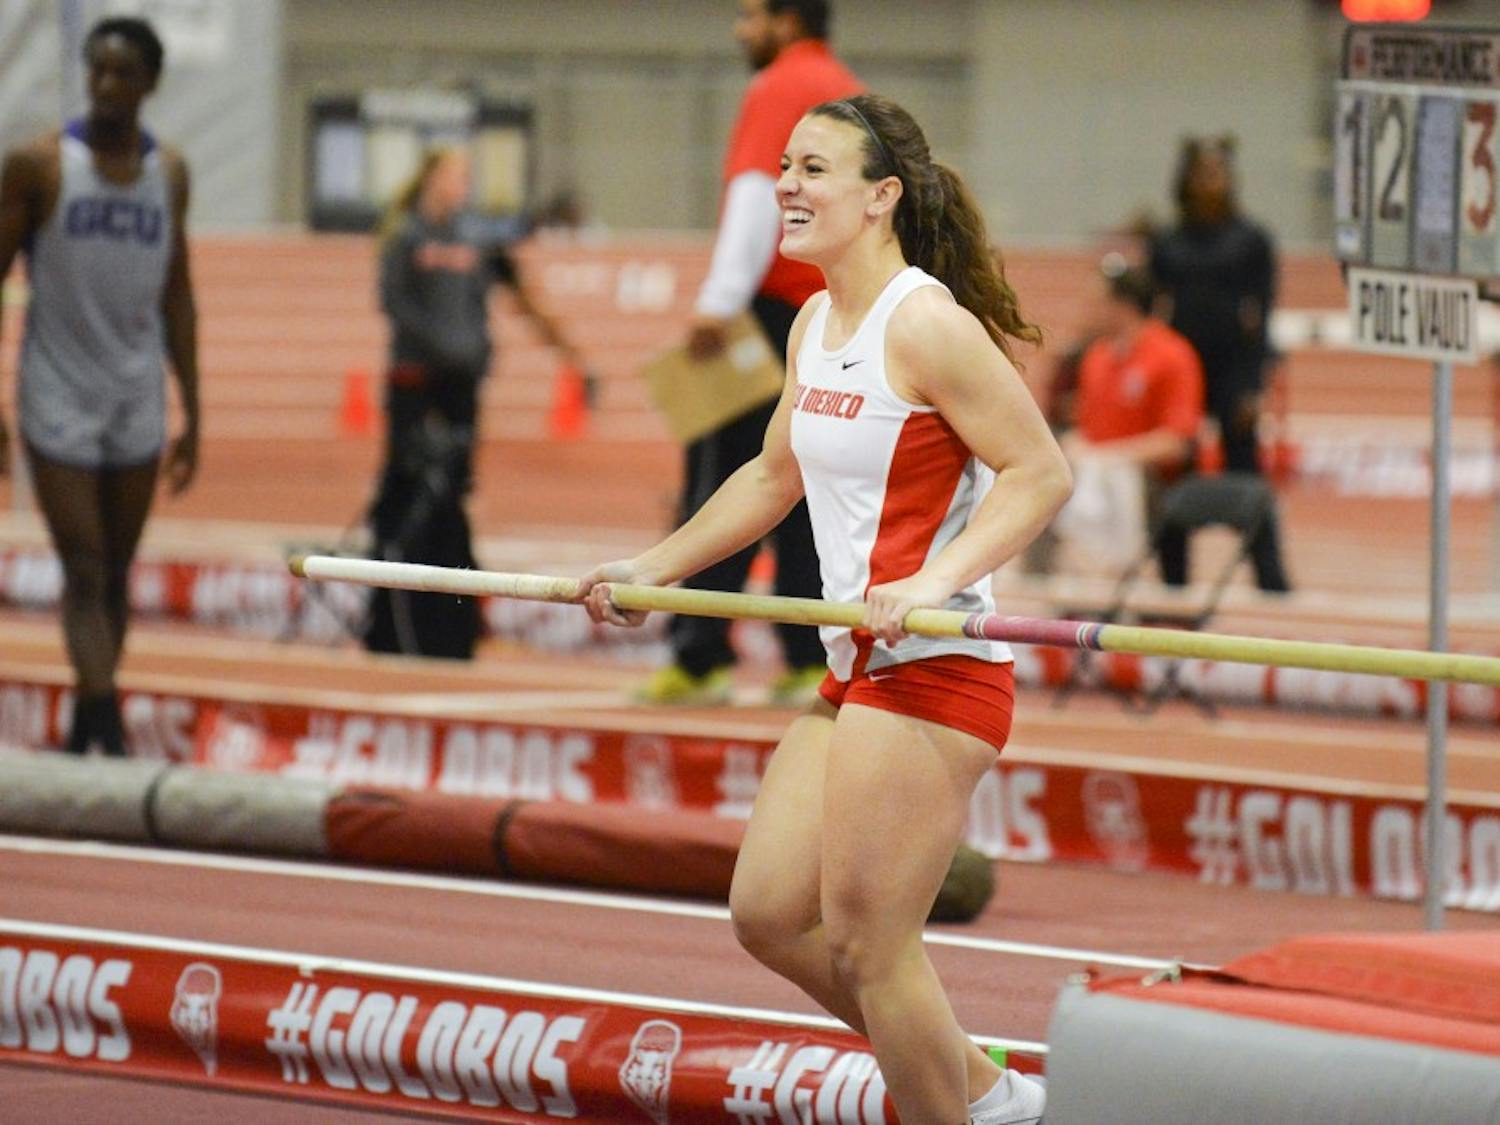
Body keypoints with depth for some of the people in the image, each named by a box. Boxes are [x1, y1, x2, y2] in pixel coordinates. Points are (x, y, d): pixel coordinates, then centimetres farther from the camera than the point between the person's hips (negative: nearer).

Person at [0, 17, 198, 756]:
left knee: (115, 575, 6)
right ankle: (106, 730, -18)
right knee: (84, 571, -11)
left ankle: (84, 730, 14)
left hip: (136, 400, 4)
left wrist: (192, 413, 12)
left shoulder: (169, 173, 7)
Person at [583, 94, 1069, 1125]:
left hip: (932, 668, -9)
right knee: (770, 914, 9)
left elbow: (1042, 472, -18)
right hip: (855, 675, 9)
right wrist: (652, 570, 26)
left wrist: (933, 580, -29)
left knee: (866, 944, -7)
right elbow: (774, 476, 28)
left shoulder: (925, 324, -15)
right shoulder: (816, 327, 13)